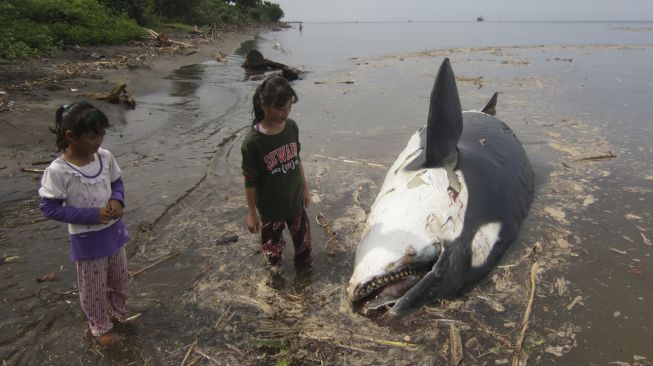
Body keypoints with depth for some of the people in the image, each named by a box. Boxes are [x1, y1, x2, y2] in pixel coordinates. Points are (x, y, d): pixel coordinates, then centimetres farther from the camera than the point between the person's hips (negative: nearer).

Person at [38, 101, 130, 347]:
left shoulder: (105, 157, -8)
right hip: (87, 240, -5)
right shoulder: (58, 171, -23)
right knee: (94, 288, 15)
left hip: (113, 231, 5)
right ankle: (100, 327, 39)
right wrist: (92, 215, -24)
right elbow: (48, 207, -18)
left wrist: (117, 201, -15)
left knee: (119, 278, 24)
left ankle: (119, 313, 51)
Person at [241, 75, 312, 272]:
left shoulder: (292, 127, -12)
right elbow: (250, 181, -18)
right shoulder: (253, 141, -27)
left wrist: (305, 187, 10)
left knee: (302, 231, 25)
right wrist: (251, 212, -10)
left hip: (295, 197, 4)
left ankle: (304, 261, 54)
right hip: (270, 205, -4)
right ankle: (275, 266, 51)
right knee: (273, 240, 20)